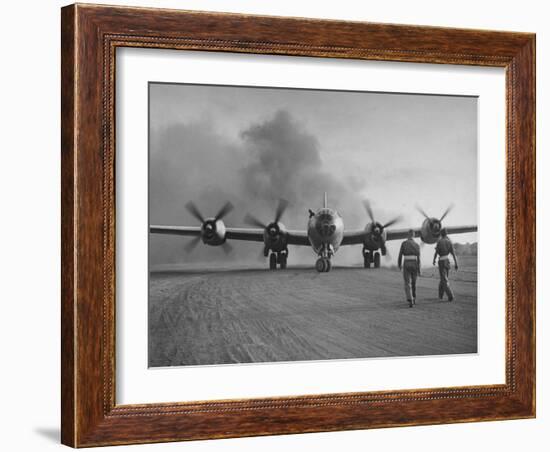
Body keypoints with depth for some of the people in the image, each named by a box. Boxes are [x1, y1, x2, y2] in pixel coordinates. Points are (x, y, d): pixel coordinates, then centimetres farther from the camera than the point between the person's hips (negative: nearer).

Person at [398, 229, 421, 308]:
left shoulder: (404, 243, -3)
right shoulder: (417, 245, 1)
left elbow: (400, 255, -1)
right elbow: (418, 258, -3)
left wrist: (399, 265, 15)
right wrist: (419, 270, -1)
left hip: (406, 265, -2)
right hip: (414, 265, 2)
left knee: (407, 284, -3)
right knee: (413, 282, 23)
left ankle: (410, 301, -21)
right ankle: (414, 299, 34)